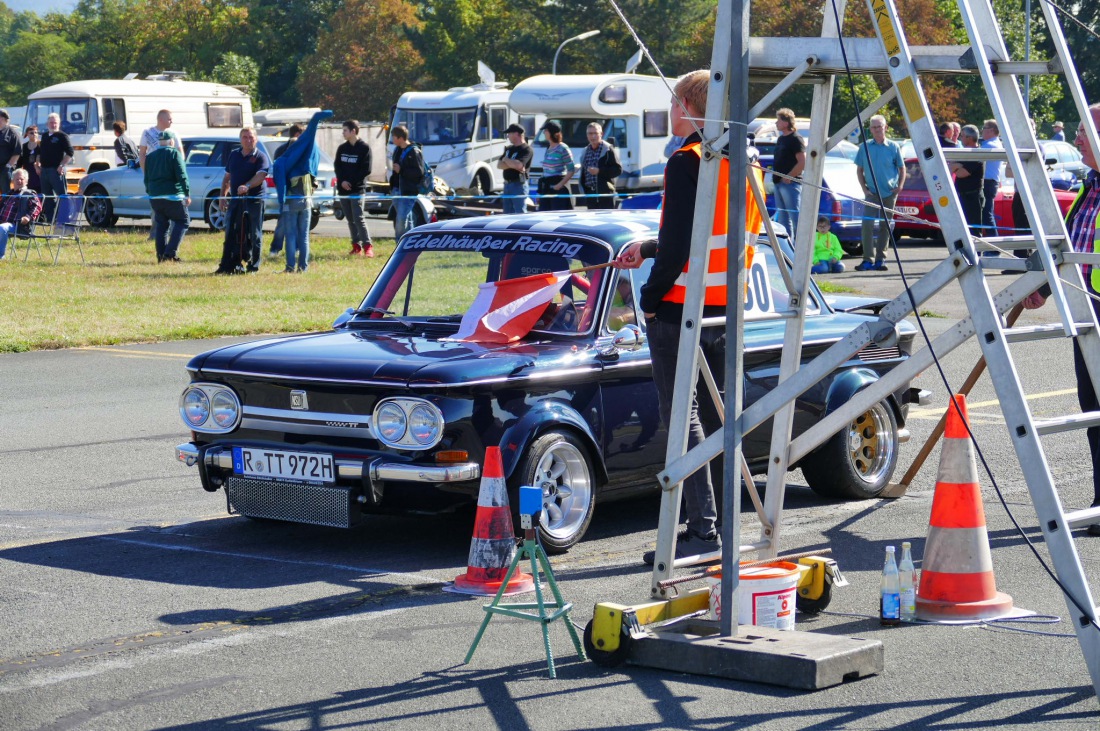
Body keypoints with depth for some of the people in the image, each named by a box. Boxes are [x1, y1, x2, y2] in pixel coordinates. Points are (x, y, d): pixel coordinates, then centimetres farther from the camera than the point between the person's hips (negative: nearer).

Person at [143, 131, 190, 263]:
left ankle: (161, 256, 11)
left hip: (155, 197, 6)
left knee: (161, 224, 17)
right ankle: (170, 252, -7)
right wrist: (187, 194, -9)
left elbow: (146, 179, 17)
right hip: (173, 196, -6)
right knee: (183, 221, 5)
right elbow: (182, 176, -11)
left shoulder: (150, 157, 13)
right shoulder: (174, 154, -5)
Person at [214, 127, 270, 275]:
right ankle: (228, 265, 6)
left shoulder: (260, 156, -3)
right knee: (231, 234, 3)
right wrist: (223, 196, 12)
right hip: (235, 200, 5)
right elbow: (227, 177, 19)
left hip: (254, 200, -5)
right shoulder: (234, 155, 13)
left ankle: (253, 266, 6)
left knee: (254, 235, 0)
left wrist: (247, 186, -34)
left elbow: (260, 176, -18)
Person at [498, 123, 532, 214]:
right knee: (508, 213, 13)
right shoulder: (509, 149, 16)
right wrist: (513, 165, -12)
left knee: (520, 213, -9)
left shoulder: (526, 150, -10)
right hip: (507, 185, 9)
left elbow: (518, 165, -25)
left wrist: (506, 159, -7)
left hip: (519, 185, -9)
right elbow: (499, 165, 7)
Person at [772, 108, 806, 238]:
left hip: (791, 184, -10)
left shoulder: (796, 139, -10)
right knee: (782, 218, 12)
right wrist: (775, 177, 12)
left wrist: (788, 177, -17)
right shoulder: (781, 139, 17)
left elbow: (802, 162, -16)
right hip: (779, 183, 10)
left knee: (795, 217, -11)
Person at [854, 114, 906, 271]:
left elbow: (902, 169, 8)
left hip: (889, 193, 1)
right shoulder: (865, 147, 2)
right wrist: (864, 187, -2)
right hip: (872, 193, -1)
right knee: (867, 224, -13)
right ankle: (867, 259, -11)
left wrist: (899, 186, -5)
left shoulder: (893, 147, 1)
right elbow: (859, 169, 9)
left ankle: (880, 259, 13)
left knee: (885, 226, 6)